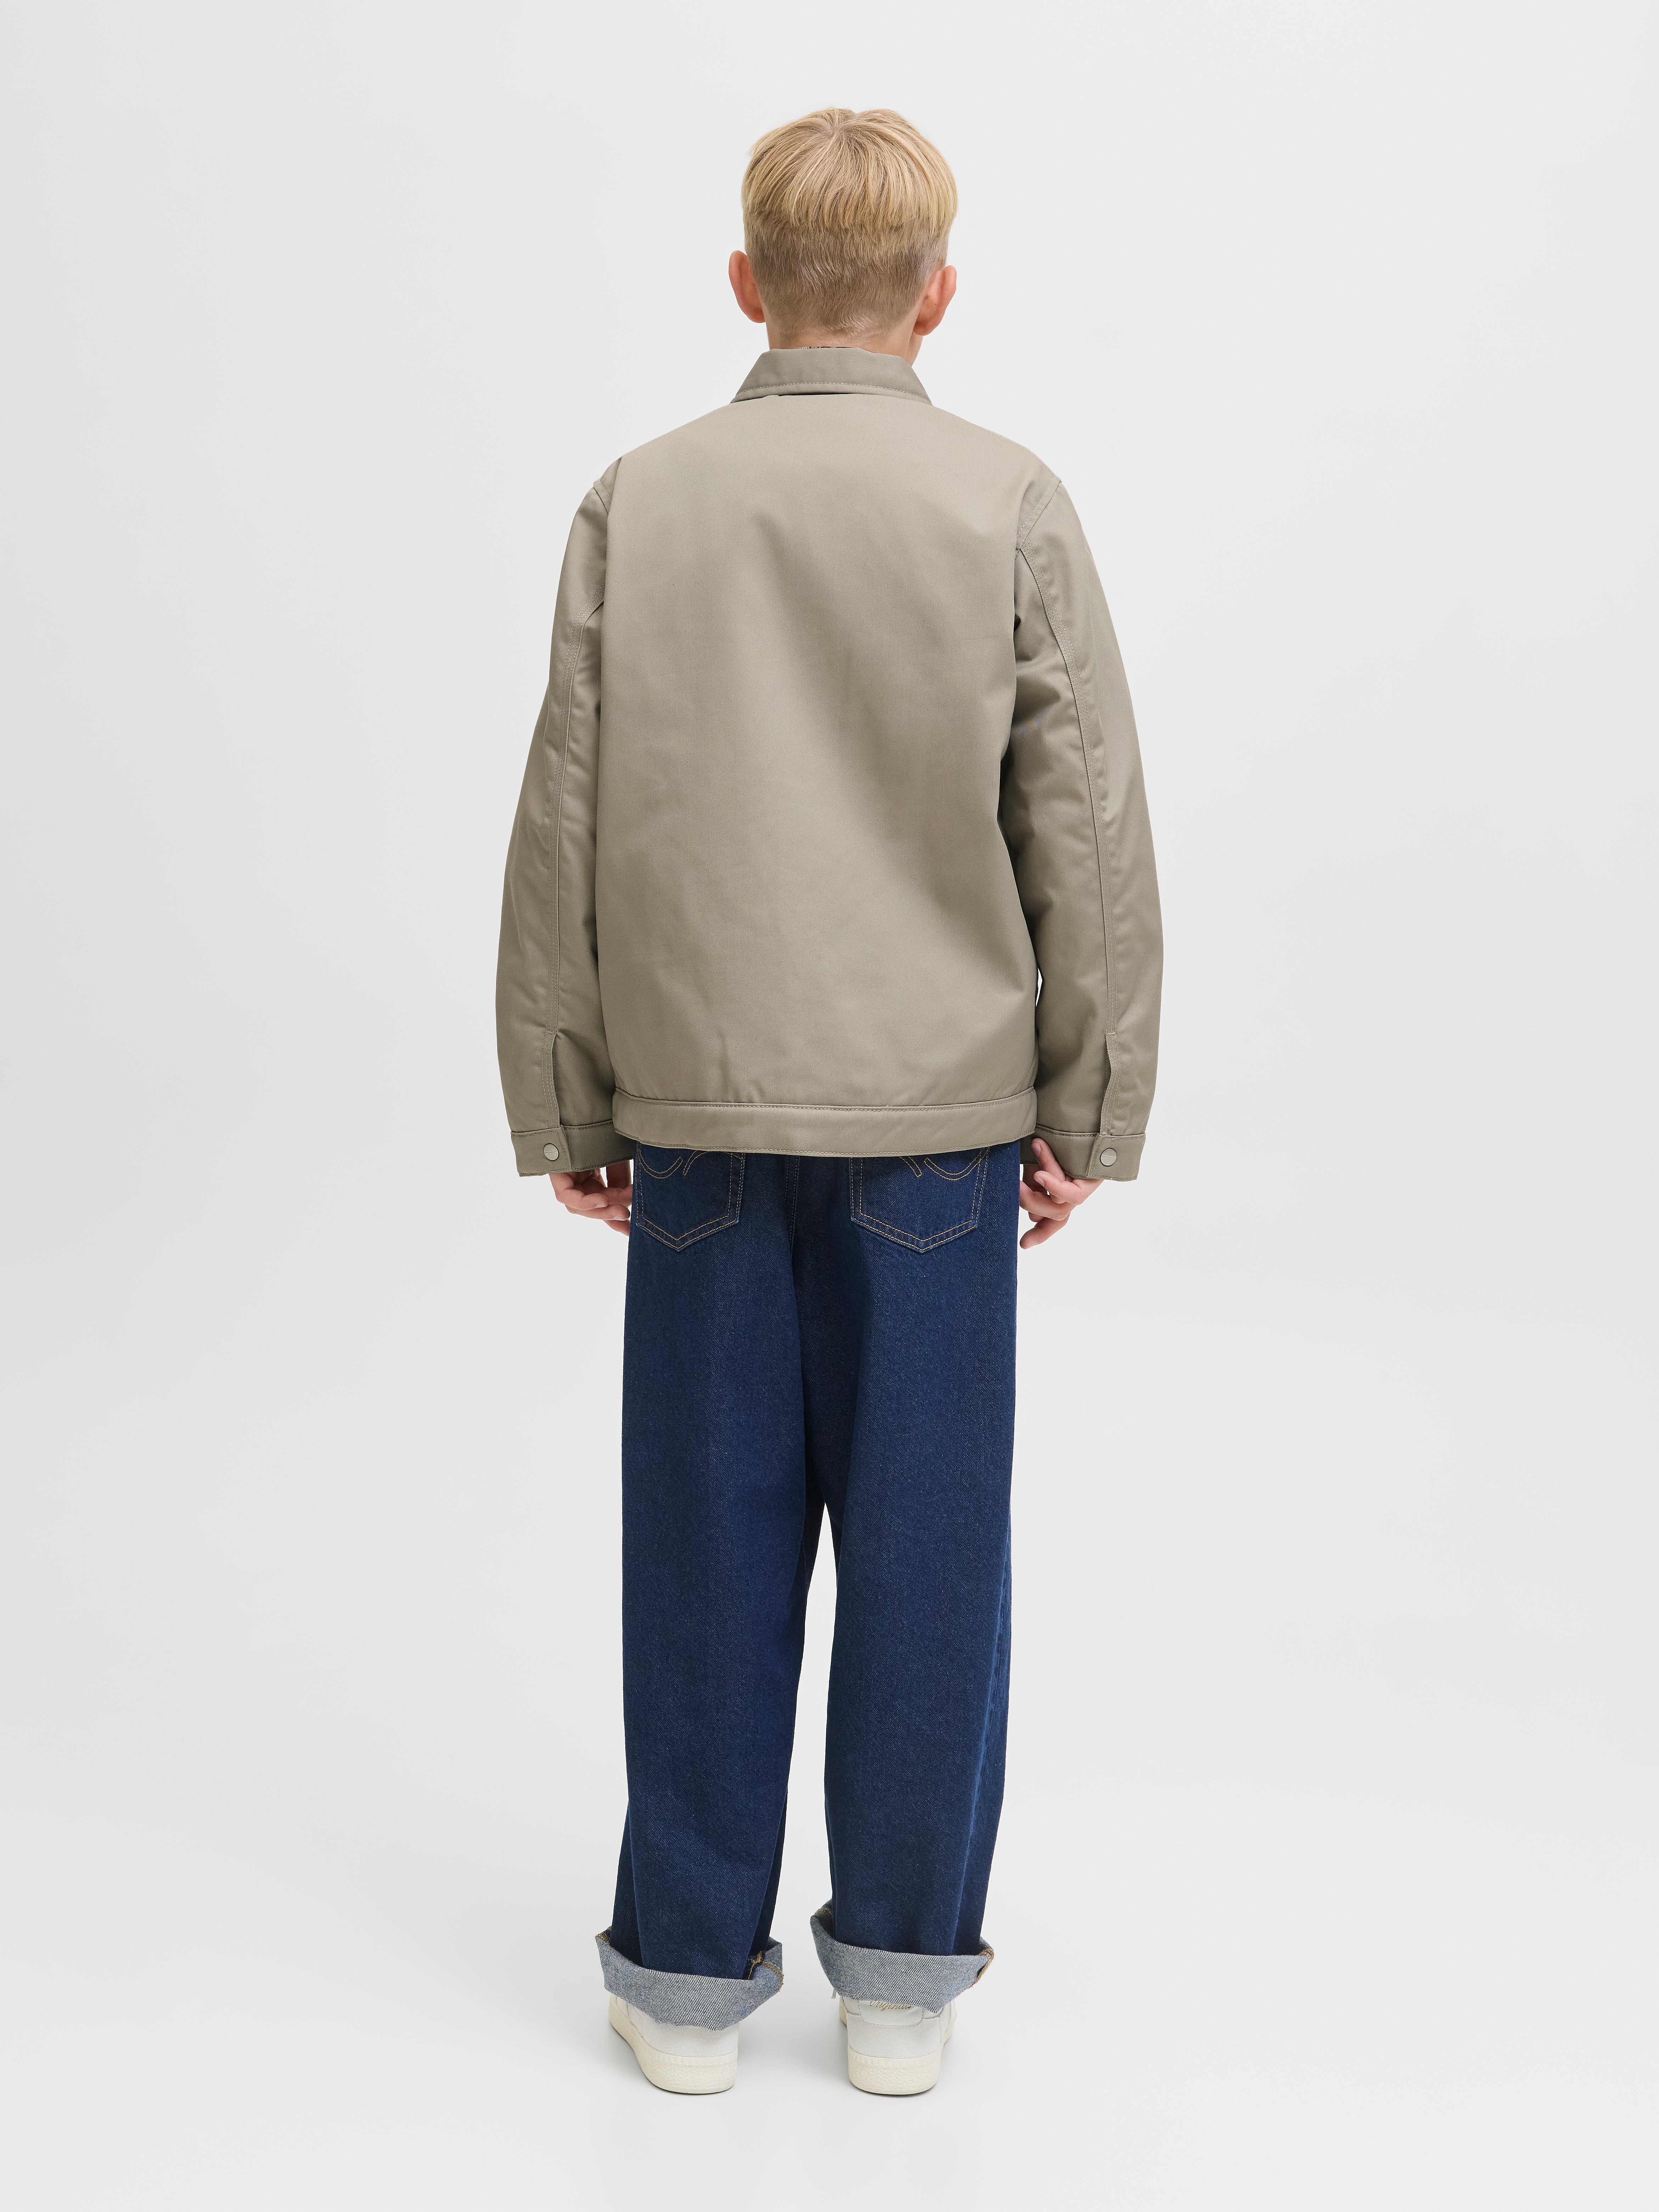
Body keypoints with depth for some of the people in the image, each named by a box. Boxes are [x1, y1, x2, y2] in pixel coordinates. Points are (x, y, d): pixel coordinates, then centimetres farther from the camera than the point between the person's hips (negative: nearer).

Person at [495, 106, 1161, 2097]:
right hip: (939, 1102, -1)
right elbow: (1088, 834, -3)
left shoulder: (640, 504, 1)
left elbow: (565, 830, 2)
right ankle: (901, 1978, 19)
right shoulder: (1009, 506, -3)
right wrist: (1088, 1111, 6)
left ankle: (690, 1975, 20)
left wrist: (563, 1112, 10)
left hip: (701, 1104, 1)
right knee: (924, 1541, 8)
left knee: (711, 1544, 8)